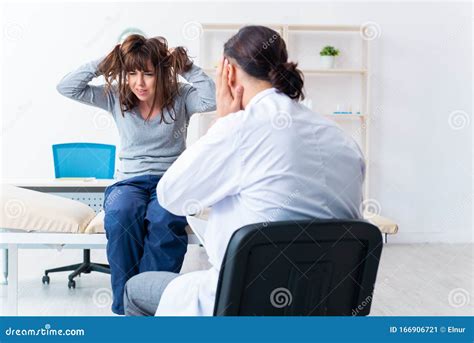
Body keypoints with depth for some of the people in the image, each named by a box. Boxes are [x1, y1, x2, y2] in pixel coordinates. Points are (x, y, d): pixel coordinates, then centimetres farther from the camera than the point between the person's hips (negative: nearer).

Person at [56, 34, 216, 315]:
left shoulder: (180, 97, 1)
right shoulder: (116, 97, 7)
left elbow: (213, 98, -19)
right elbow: (67, 88, 1)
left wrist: (186, 66, -12)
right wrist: (105, 62, -4)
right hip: (130, 181, 1)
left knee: (164, 220, -39)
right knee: (120, 215, -37)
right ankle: (127, 305, -28)